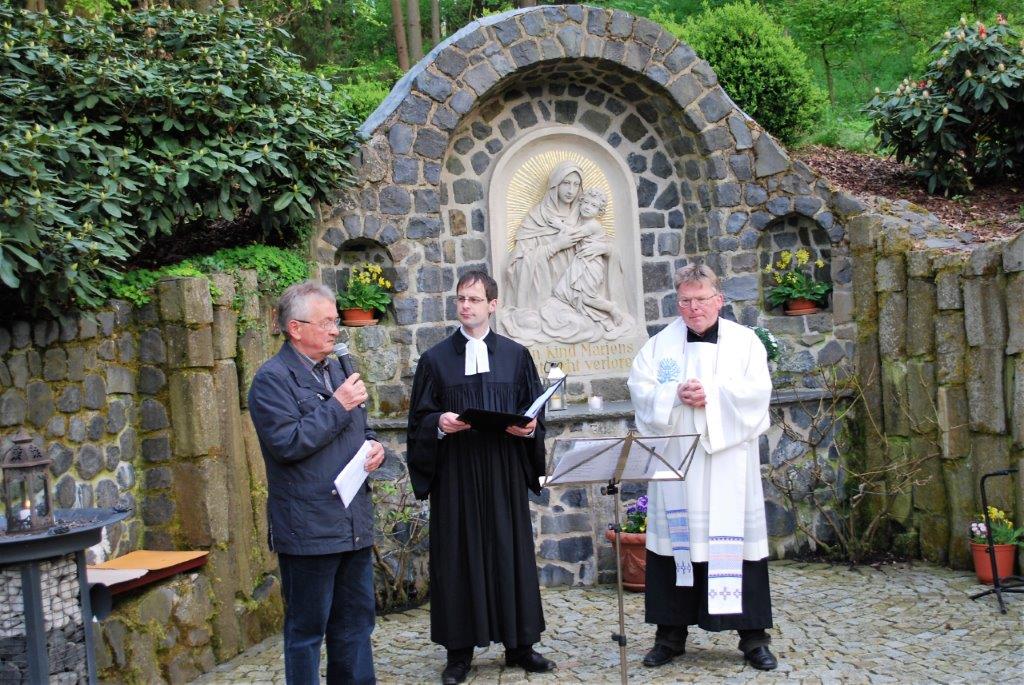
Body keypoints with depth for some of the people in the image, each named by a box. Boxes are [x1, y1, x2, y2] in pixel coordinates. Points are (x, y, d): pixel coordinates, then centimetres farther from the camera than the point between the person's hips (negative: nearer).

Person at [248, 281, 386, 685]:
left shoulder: (337, 370, 14)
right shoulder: (272, 379, -10)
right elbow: (287, 443, -21)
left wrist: (374, 446, 3)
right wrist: (338, 406, -17)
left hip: (354, 524, 8)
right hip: (309, 529, -8)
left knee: (356, 620, 15)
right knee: (306, 629, 3)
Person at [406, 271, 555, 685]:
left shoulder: (515, 355, 8)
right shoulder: (436, 359, 5)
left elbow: (533, 410, 9)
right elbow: (420, 418, 4)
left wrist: (530, 427, -12)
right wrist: (438, 423, -17)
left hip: (505, 471, 1)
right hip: (455, 473, -1)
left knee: (511, 551, 4)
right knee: (458, 555, 2)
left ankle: (520, 644, 16)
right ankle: (460, 649, 11)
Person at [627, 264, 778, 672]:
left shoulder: (744, 341, 6)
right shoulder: (660, 344, 10)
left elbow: (757, 391, -6)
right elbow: (640, 390, 0)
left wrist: (710, 394, -16)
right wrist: (676, 396, -16)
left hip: (728, 462, -1)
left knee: (734, 540, 0)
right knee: (676, 541, 3)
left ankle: (753, 636, 10)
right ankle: (671, 634, 13)